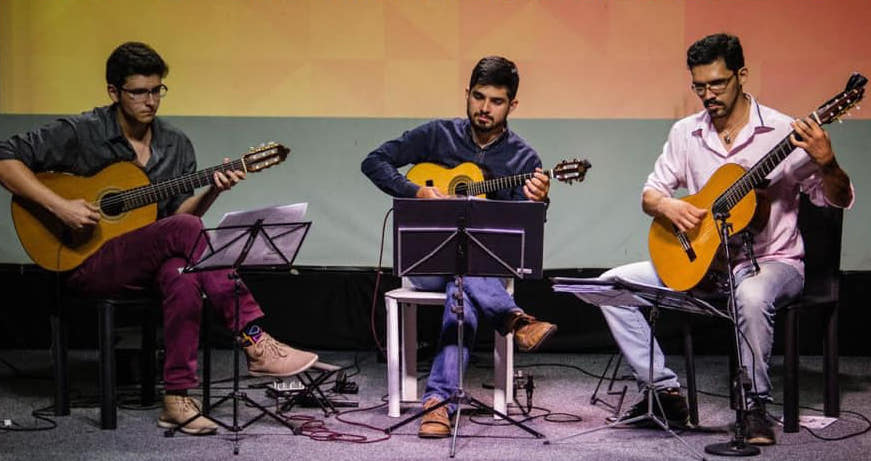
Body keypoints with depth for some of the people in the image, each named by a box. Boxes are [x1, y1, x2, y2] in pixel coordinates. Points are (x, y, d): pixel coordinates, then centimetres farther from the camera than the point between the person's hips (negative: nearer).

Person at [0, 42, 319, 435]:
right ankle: (254, 343, -31)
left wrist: (212, 192, -14)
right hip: (87, 263, -4)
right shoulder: (81, 133, -5)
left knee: (182, 276, -35)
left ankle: (177, 399, -28)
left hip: (149, 262, 4)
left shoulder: (175, 145, 9)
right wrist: (58, 205, -18)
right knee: (184, 229, -30)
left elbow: (180, 211, 6)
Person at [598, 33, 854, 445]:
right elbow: (649, 194, 10)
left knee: (752, 297, -41)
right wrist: (665, 206, -14)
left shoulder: (782, 132, -9)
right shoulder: (685, 133, 4)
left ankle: (756, 408, -21)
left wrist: (826, 163, -31)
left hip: (770, 261, -5)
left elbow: (839, 200, -10)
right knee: (611, 284, -8)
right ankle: (666, 391, -5)